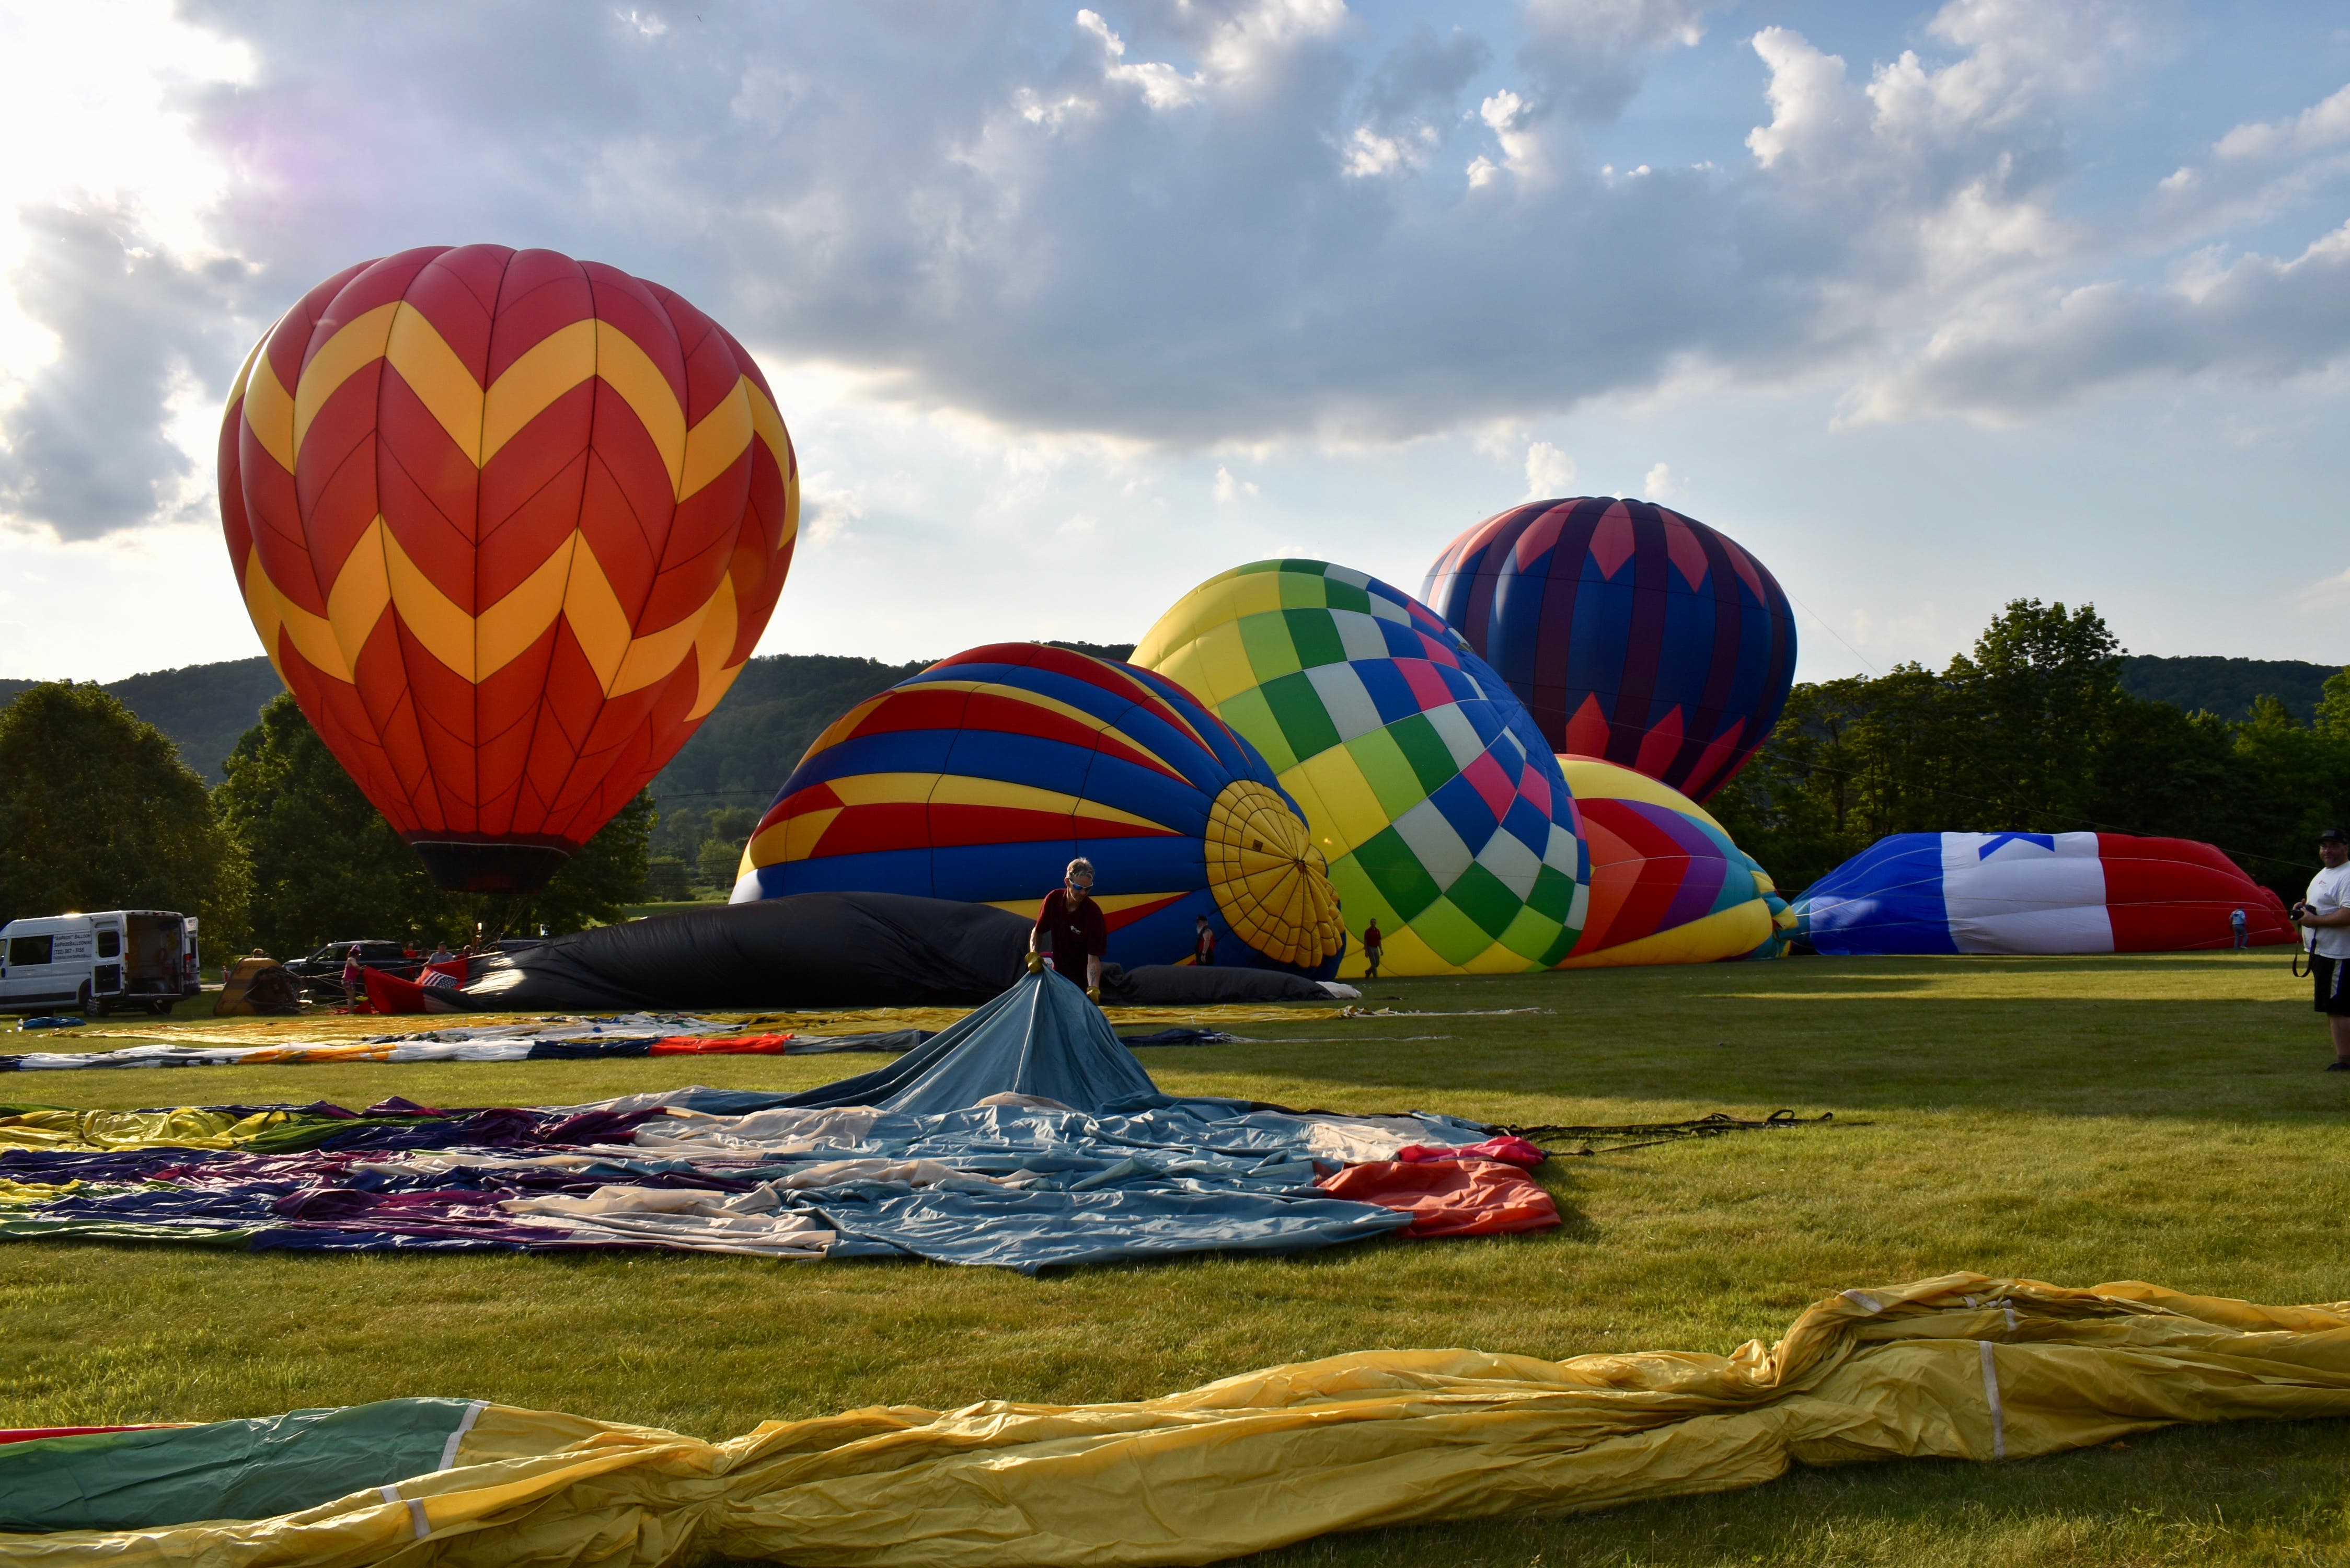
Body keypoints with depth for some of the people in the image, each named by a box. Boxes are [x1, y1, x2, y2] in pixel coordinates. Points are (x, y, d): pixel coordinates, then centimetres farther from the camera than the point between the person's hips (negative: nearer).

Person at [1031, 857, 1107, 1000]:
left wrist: (1093, 988, -38)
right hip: (1058, 974, 4)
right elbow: (1038, 932, 6)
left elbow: (1093, 959, -24)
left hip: (1083, 980, -4)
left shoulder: (1093, 914, -24)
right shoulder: (1053, 899, -11)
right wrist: (1033, 954, -11)